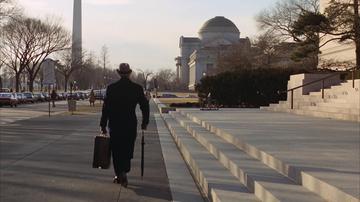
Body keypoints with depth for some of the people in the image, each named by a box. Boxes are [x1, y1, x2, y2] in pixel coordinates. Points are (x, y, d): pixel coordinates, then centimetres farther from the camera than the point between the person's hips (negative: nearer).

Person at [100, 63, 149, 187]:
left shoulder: (111, 88, -6)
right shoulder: (137, 88, -3)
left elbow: (106, 107, -6)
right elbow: (145, 106, 0)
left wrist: (103, 125, 1)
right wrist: (145, 122, 12)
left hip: (115, 125, 0)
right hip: (131, 125, 0)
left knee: (116, 151, 11)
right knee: (127, 150, 13)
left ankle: (118, 175, 12)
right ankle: (123, 173, 3)